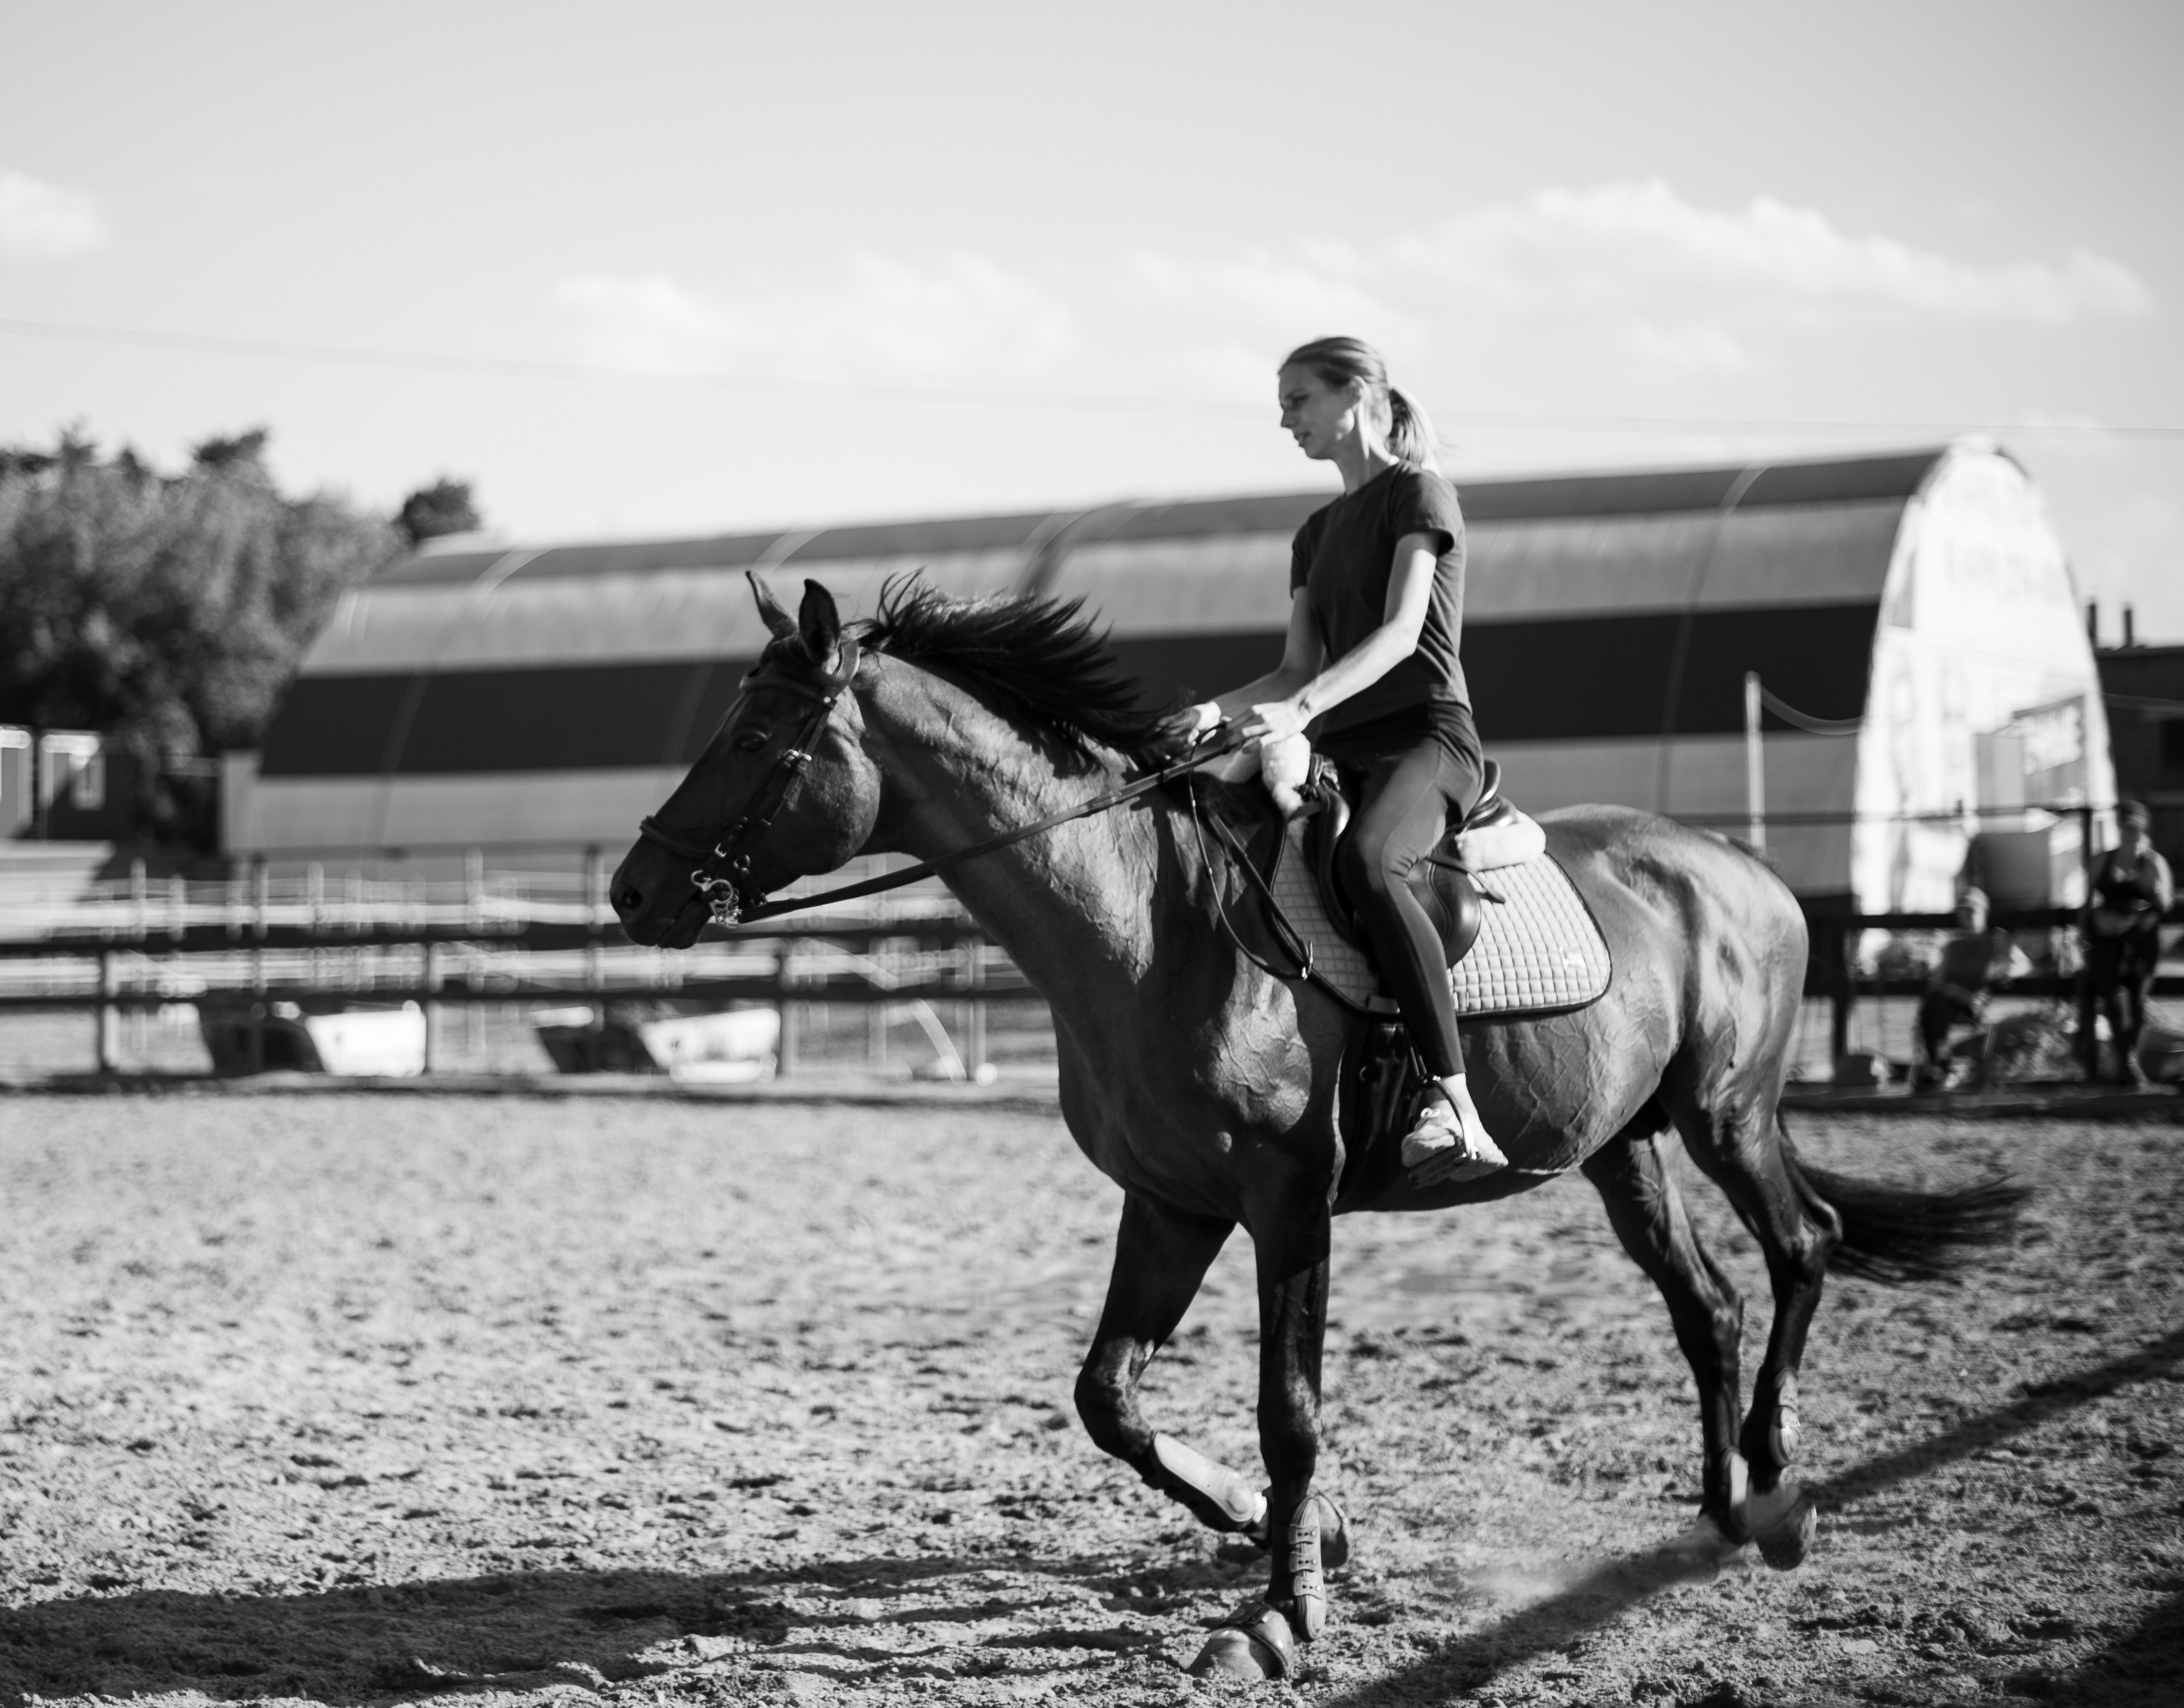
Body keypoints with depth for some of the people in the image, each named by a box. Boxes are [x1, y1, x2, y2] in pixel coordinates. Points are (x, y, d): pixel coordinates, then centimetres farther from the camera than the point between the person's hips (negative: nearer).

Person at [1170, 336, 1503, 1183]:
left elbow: (1401, 630, -13)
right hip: (1341, 753, 9)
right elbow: (1297, 667, 17)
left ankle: (1454, 1105, -44)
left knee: (1364, 860, -39)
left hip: (1427, 737, -8)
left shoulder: (1419, 493, 2)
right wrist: (1217, 709, -4)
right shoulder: (1316, 533, 24)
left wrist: (1300, 710, -27)